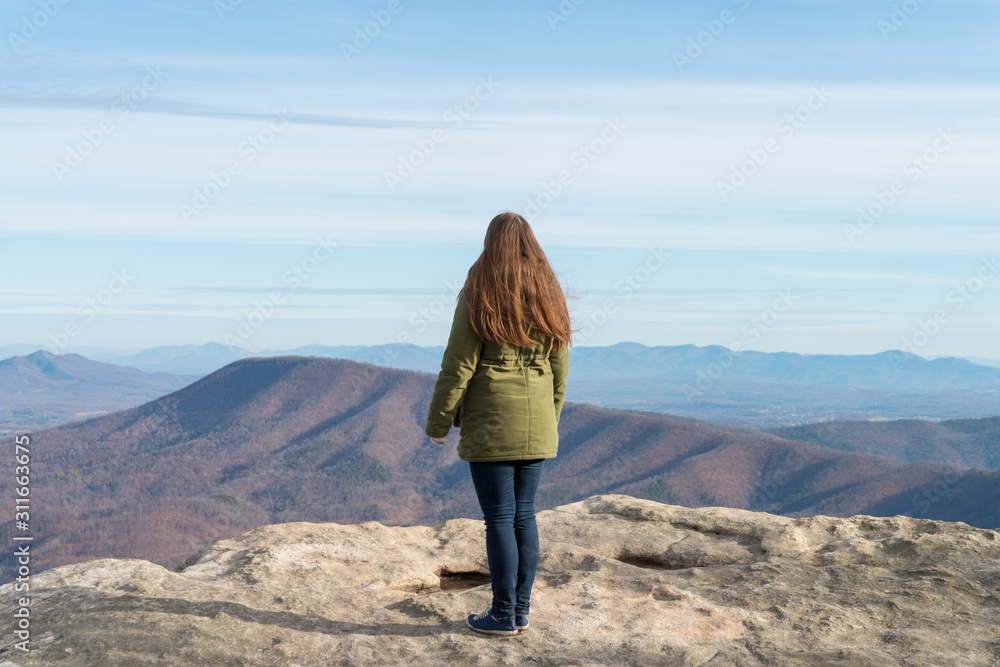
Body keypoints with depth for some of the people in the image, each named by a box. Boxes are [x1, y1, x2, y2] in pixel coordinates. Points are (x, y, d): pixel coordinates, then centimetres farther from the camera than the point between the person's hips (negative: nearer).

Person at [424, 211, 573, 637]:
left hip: (490, 428, -5)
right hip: (537, 430, 5)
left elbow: (458, 367, -10)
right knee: (524, 514, 12)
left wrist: (437, 423, -1)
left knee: (499, 518, 1)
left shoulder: (478, 297, -9)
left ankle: (503, 616, 8)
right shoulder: (549, 297, 7)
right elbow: (559, 370, 10)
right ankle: (521, 610, 19)